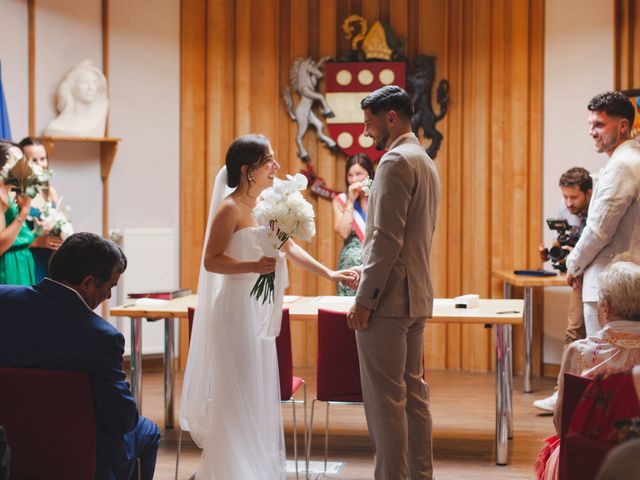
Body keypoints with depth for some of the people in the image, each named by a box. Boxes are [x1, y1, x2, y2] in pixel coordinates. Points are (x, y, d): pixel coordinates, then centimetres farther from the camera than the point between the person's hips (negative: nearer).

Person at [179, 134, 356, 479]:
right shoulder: (230, 208, -14)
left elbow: (289, 247, 18)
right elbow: (211, 261, -16)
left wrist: (329, 274, 14)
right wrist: (253, 265, -28)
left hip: (260, 312, 8)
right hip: (237, 310, -8)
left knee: (259, 396, 13)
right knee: (236, 398, -2)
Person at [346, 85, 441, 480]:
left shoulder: (396, 161, -13)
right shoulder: (425, 162, 18)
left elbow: (386, 238, -20)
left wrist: (365, 299, -17)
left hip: (388, 299, -10)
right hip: (417, 297, 10)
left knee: (386, 398, -6)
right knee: (413, 392, 14)